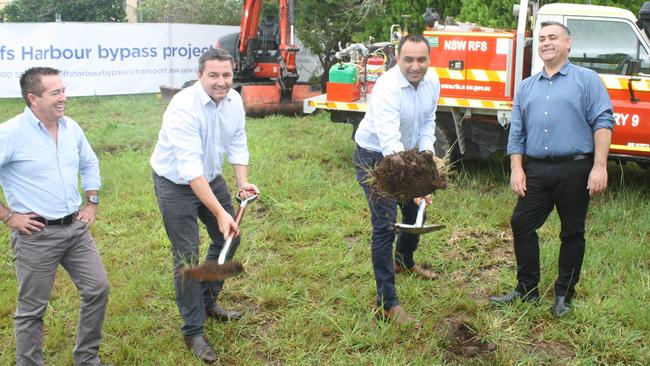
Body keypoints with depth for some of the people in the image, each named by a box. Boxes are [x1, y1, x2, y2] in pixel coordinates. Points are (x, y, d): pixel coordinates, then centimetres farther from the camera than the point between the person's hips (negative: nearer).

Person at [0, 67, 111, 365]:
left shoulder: (71, 127, 4)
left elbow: (90, 165, 21)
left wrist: (92, 203, 13)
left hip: (76, 228, 7)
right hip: (36, 234, -6)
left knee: (97, 289, 10)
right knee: (32, 308, 5)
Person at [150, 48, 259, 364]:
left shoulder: (234, 100, -9)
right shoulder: (184, 108, -32)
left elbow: (237, 143, 2)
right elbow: (190, 168, -37)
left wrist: (242, 182, -13)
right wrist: (220, 213, -41)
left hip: (210, 177, 8)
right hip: (176, 184, -7)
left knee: (228, 238, 17)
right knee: (187, 257, -5)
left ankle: (207, 301, 38)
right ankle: (193, 331, 9)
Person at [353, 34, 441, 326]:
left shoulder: (432, 81, -9)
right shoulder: (387, 88, -33)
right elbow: (389, 142, -43)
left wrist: (426, 151, -8)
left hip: (406, 154, 8)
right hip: (375, 156, -8)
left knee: (415, 210, 23)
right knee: (385, 225, -12)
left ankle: (405, 261, 53)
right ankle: (387, 303, -7)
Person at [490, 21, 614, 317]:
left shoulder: (586, 80, 2)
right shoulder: (526, 87, 16)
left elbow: (602, 123, -5)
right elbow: (517, 132, 16)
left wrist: (599, 167, -14)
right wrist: (516, 168, 6)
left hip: (574, 169, -4)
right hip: (535, 170, 4)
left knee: (572, 233, 6)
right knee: (521, 225, 3)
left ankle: (564, 295, 18)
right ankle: (527, 289, 16)